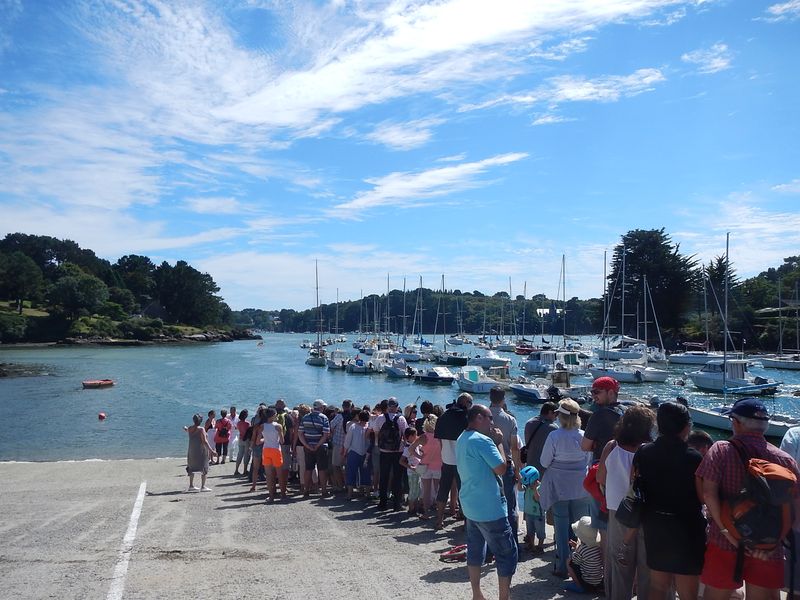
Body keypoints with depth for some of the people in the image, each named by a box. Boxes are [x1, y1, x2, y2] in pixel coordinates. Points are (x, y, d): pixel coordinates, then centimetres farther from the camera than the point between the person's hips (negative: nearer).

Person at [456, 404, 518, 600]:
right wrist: (499, 443, -8)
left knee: (475, 550, 16)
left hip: (470, 505, 9)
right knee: (507, 553, 2)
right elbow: (501, 468, -18)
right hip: (490, 508, -9)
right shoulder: (483, 440, -20)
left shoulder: (461, 440, 10)